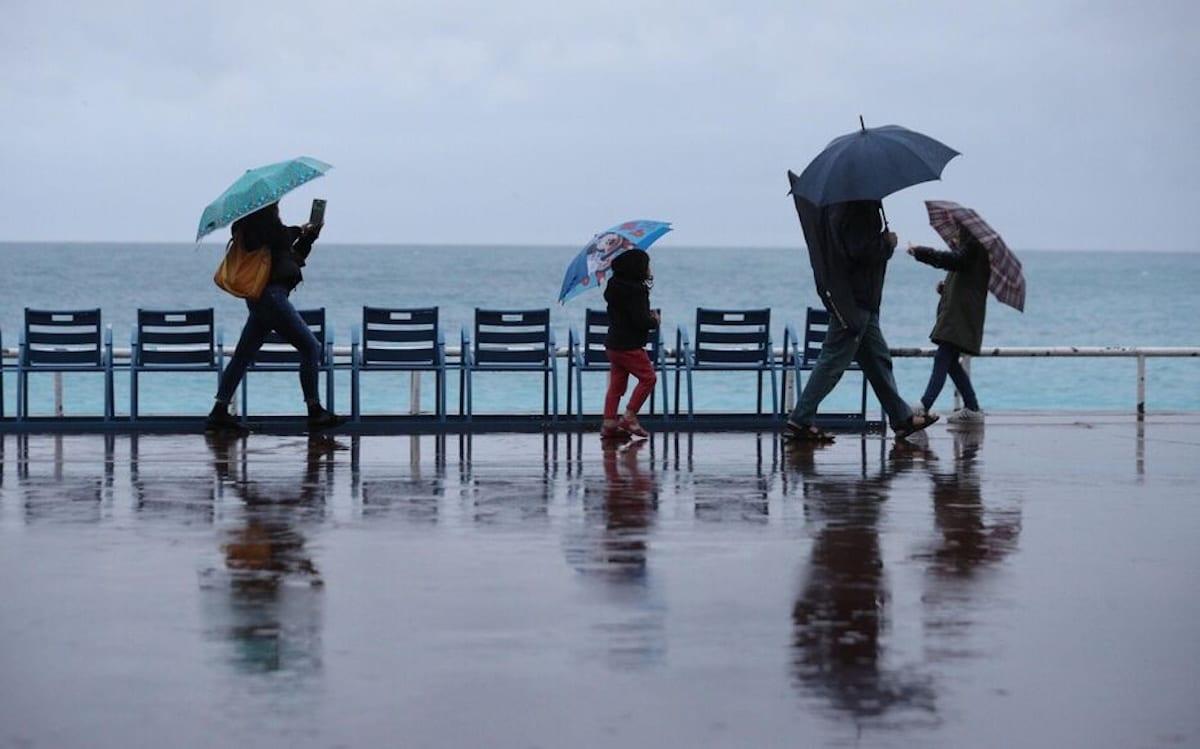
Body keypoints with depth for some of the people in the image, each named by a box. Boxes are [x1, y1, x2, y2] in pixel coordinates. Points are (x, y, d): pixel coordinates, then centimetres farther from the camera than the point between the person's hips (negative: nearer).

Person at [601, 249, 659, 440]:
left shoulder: (615, 286, 9)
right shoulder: (635, 290, -18)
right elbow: (641, 320, -22)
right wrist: (654, 321, -2)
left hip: (613, 344, 9)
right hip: (629, 346, -9)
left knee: (616, 384, 10)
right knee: (648, 377, 1)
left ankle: (609, 424, 8)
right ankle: (629, 417, -2)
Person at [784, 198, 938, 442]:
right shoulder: (857, 210, -19)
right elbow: (862, 251, -25)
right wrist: (888, 243, -9)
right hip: (853, 299, -10)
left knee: (878, 358, 14)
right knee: (833, 360, -5)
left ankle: (902, 418, 20)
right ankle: (800, 421, 0)